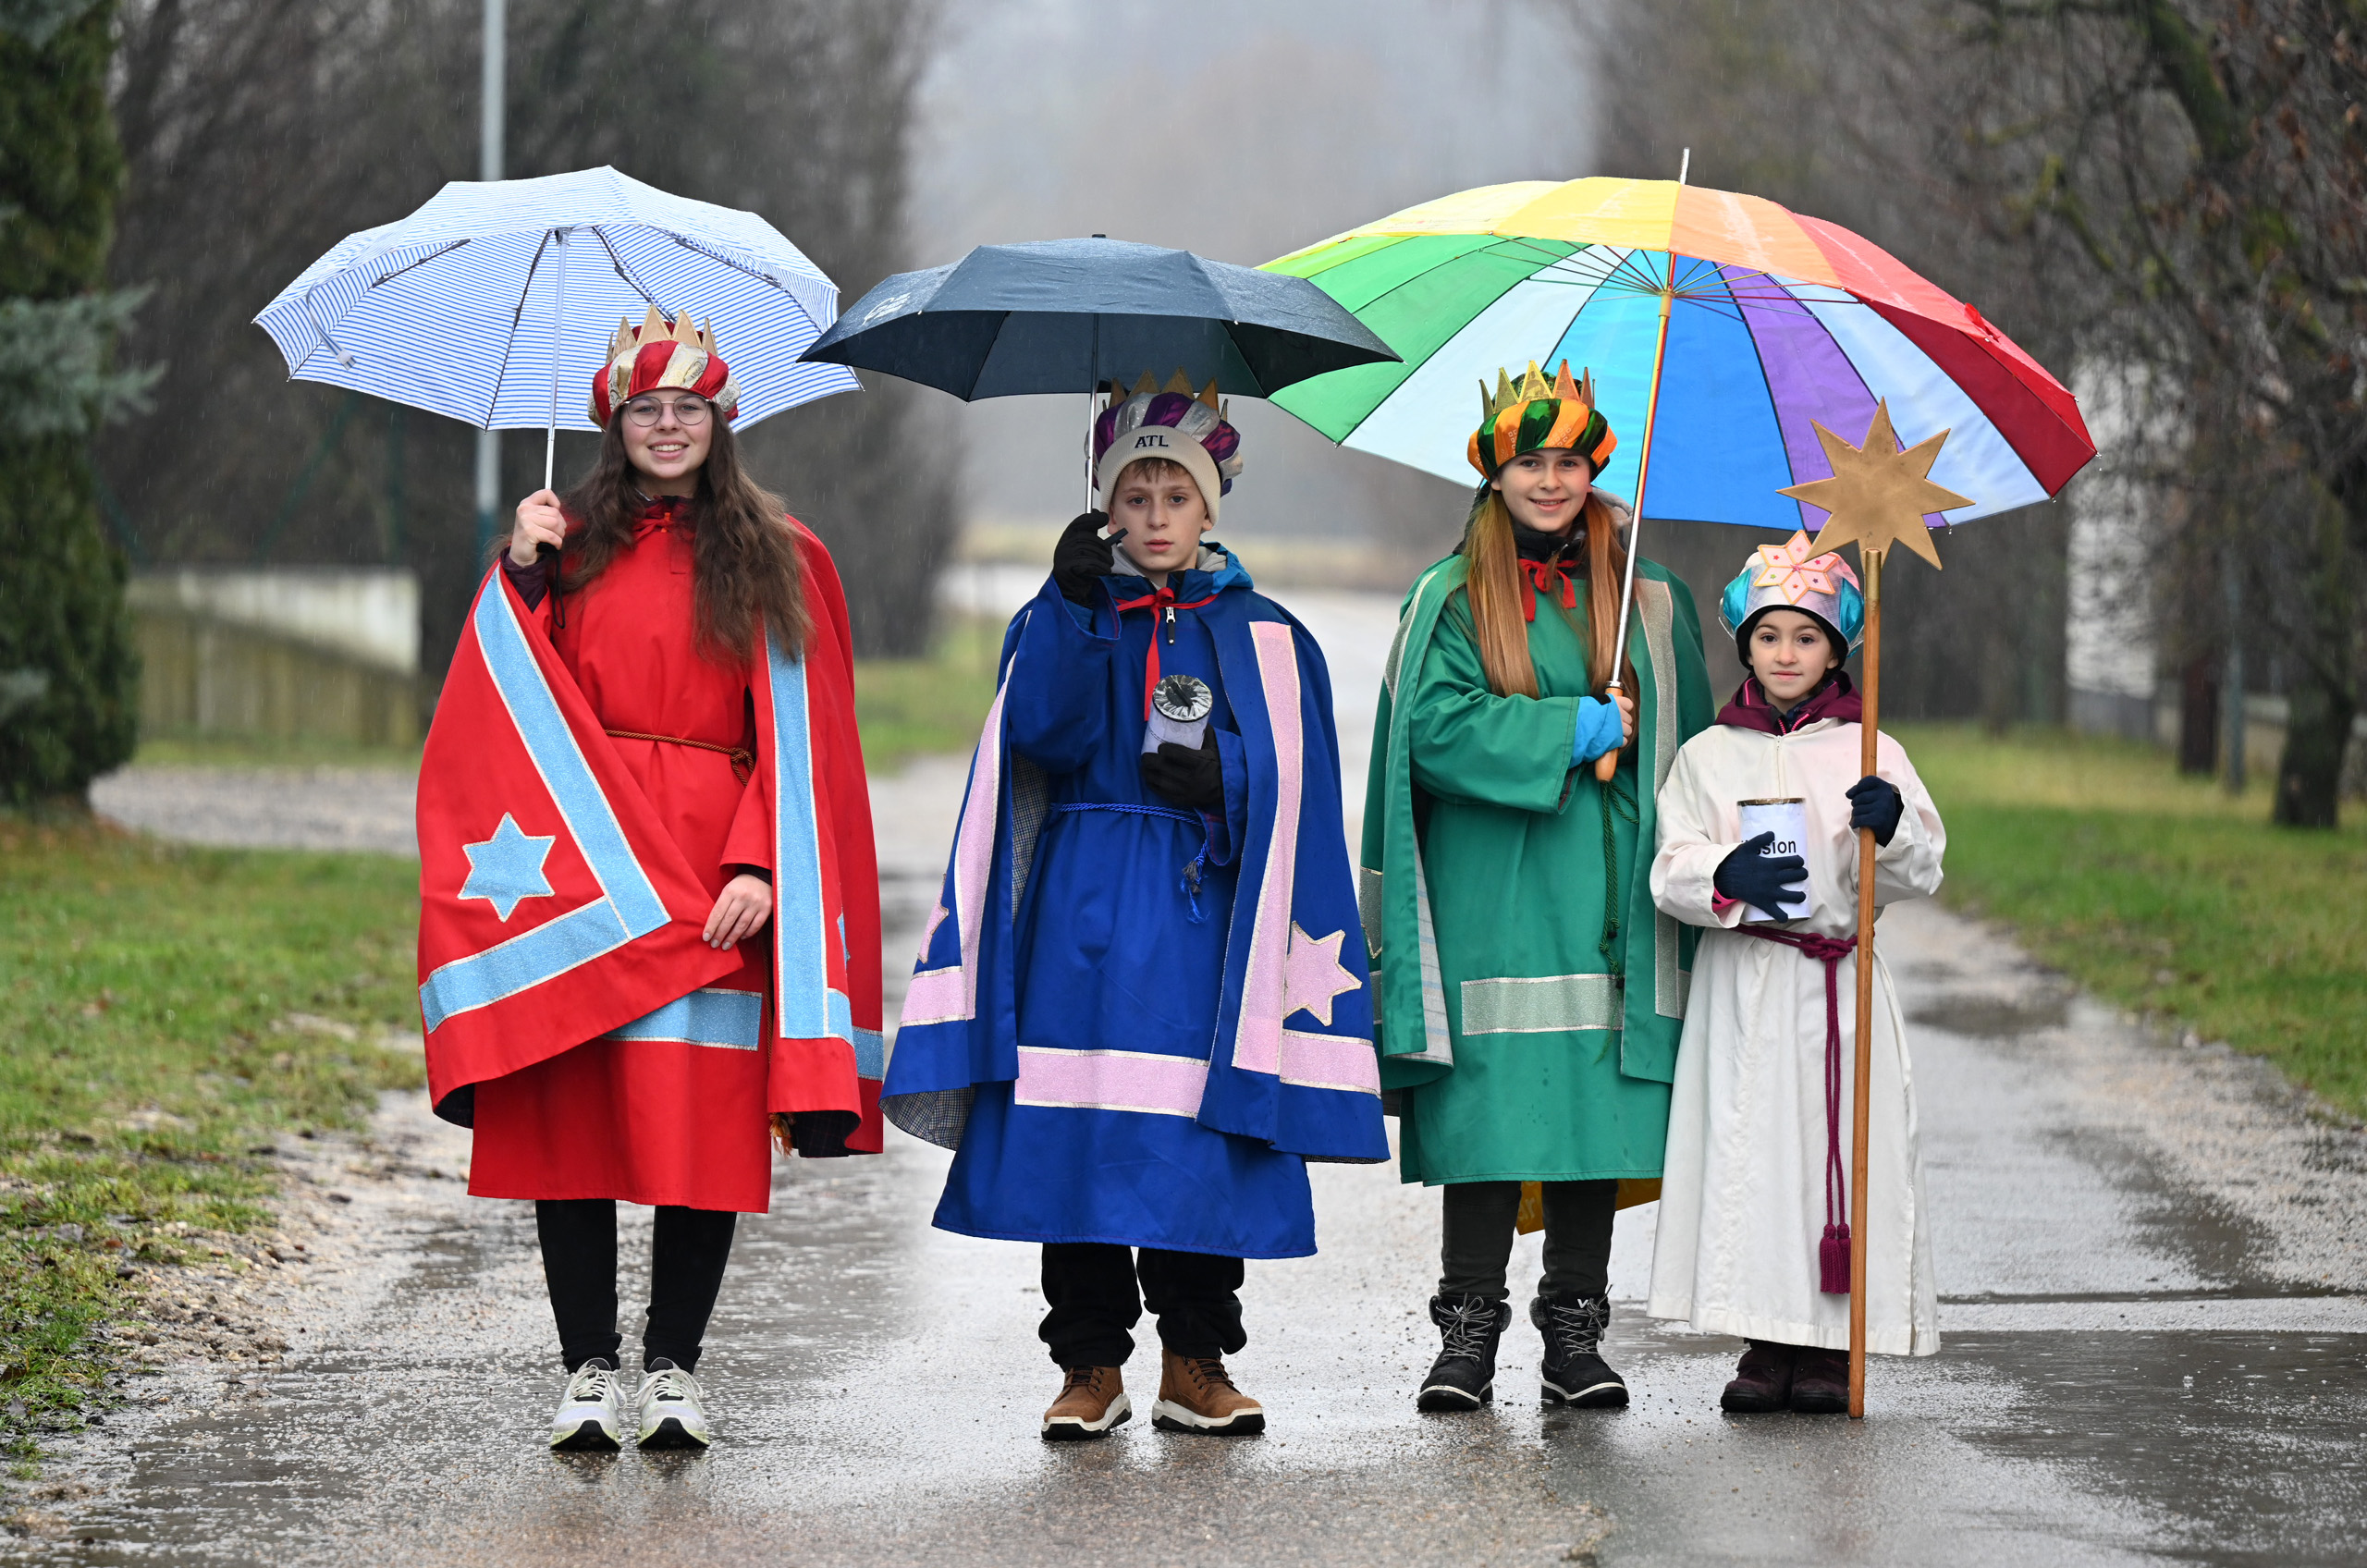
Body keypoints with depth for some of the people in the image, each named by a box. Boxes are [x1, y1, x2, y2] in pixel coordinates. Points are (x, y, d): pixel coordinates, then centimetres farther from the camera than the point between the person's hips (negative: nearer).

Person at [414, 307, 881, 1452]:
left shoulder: (776, 562, 9)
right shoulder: (572, 543, 13)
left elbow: (798, 737, 3)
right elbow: (509, 707, 5)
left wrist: (760, 866, -9)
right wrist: (521, 575, -6)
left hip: (709, 875, -1)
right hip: (576, 867, 1)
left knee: (704, 1125, -4)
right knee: (569, 1118, -3)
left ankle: (674, 1368, 5)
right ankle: (590, 1369, 4)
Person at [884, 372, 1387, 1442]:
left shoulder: (1261, 638, 9)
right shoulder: (1063, 618, 10)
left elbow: (1292, 785, 4)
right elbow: (1043, 729, -8)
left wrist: (1221, 776, -15)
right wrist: (1076, 606, -18)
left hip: (1202, 915, 0)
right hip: (1082, 911, 0)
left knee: (1197, 1145, -3)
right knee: (1073, 1140, -4)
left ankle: (1194, 1363, 8)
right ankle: (1091, 1366, 5)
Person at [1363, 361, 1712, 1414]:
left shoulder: (1649, 600, 13)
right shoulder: (1453, 598, 5)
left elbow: (1685, 745, 14)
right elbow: (1435, 728, -8)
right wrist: (1570, 732, -11)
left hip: (1605, 902, 2)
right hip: (1490, 898, -2)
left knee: (1593, 1115, 0)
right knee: (1485, 1116, -5)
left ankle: (1575, 1337, 6)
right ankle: (1468, 1335, 0)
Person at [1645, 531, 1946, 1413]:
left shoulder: (1867, 752, 7)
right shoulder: (1709, 756, 8)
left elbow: (1923, 872, 2)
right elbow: (1672, 870, 0)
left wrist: (1890, 827, -19)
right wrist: (1726, 877, -20)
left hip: (1842, 979, 0)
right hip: (1742, 984, 0)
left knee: (1843, 1145, -4)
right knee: (1751, 1146, -4)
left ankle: (1830, 1348, 3)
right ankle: (1767, 1342, 4)